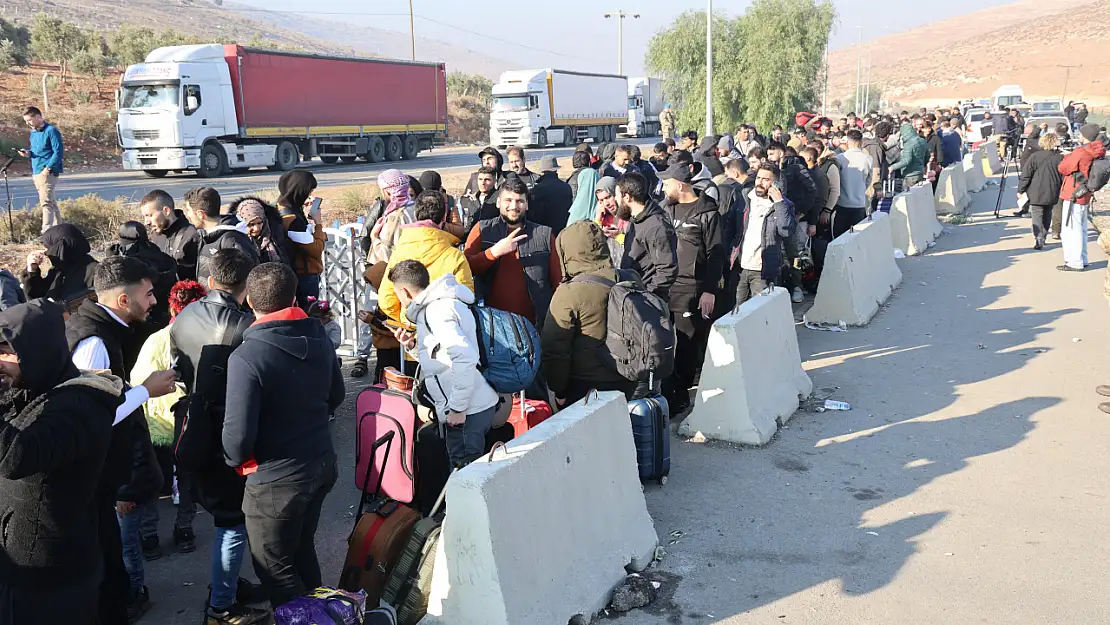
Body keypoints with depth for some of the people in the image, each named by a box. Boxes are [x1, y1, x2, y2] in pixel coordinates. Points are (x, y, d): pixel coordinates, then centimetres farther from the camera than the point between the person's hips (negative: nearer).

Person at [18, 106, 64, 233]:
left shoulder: (51, 130, -10)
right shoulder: (33, 132, 16)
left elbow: (59, 152, -15)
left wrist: (48, 168, -20)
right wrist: (28, 153, 2)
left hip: (47, 172, -9)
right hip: (36, 172, 9)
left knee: (46, 202, -14)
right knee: (51, 202, 13)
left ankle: (46, 233, -17)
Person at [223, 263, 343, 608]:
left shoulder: (246, 357, -24)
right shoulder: (319, 338, -3)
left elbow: (238, 433, -22)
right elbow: (336, 396, 11)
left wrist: (234, 459, -1)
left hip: (275, 479, -7)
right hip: (322, 464, 7)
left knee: (275, 569, 12)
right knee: (303, 551, 25)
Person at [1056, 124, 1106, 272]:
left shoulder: (1080, 153, -19)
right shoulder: (1096, 153, 7)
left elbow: (1062, 169, -11)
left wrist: (1067, 157, 6)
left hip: (1073, 196, -9)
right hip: (1085, 196, 9)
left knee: (1070, 231, -4)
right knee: (1080, 229, 18)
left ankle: (1075, 263, -2)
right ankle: (1082, 260, 26)